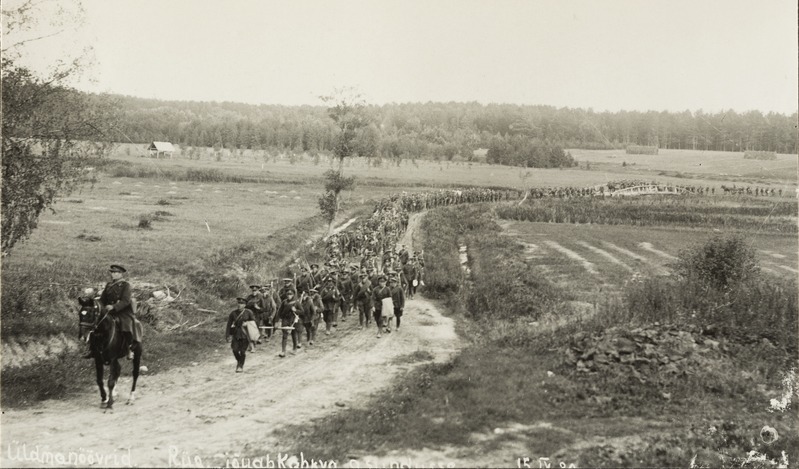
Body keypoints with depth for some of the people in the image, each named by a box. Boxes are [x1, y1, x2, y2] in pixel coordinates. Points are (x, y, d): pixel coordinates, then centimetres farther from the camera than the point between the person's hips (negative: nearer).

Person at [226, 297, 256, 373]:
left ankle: (240, 366, 12)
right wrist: (227, 335, -1)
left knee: (242, 351, -2)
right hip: (236, 333, 2)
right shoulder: (233, 313, 2)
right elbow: (229, 324, 3)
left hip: (245, 334, -2)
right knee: (235, 349, -8)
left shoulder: (249, 312, -2)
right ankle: (239, 360, 22)